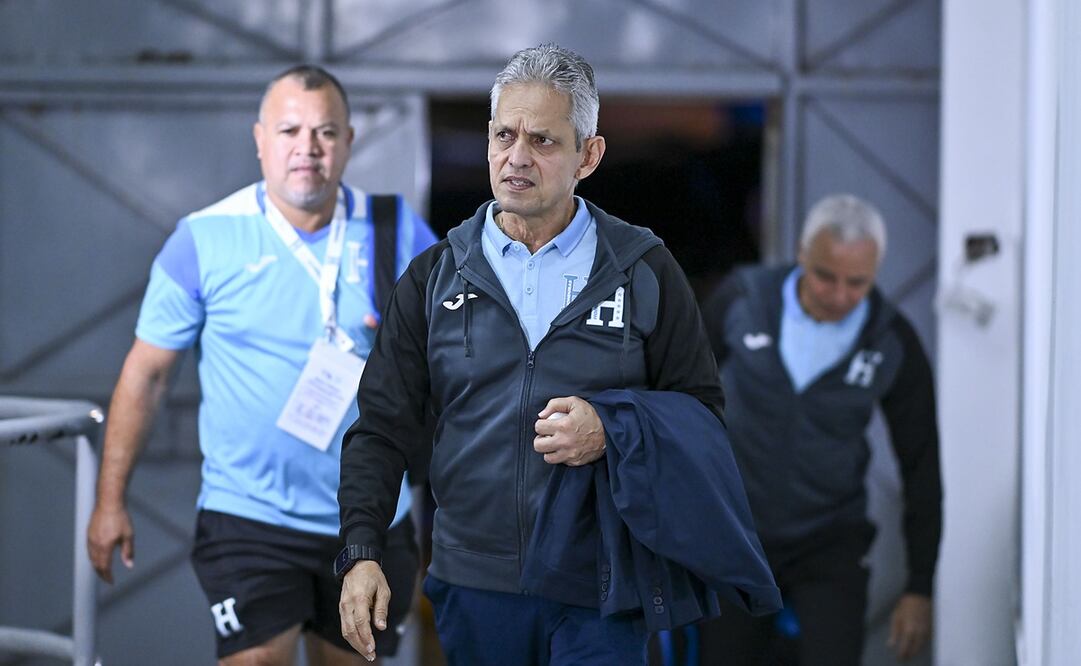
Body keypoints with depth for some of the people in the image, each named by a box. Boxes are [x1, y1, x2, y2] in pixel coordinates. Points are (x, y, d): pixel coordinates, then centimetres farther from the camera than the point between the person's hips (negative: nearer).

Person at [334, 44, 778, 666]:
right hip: (472, 587, 2)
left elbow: (702, 411, 4)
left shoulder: (644, 270, 3)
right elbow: (383, 429, 6)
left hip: (598, 596, -2)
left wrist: (611, 431, -15)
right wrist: (362, 552, -8)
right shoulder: (436, 276, 7)